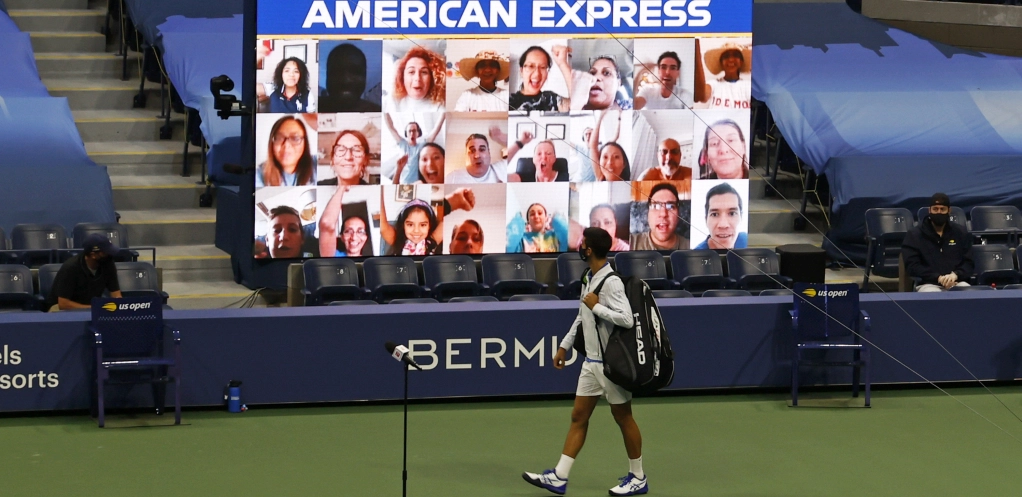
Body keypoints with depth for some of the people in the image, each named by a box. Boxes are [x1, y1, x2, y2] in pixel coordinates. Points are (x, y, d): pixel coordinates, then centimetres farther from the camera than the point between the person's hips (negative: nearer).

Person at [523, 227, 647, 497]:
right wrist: (565, 346, 21)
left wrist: (596, 306, -21)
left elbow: (626, 319, -30)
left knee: (623, 418, 4)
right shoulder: (588, 278, 8)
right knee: (578, 417, 6)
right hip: (591, 361, 9)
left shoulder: (611, 282, -20)